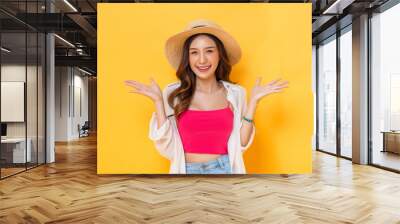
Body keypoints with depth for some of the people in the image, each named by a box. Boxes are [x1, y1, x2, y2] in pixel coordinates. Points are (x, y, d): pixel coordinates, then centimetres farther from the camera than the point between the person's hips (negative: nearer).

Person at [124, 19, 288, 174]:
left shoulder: (235, 93, -4)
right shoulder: (173, 93, -7)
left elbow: (240, 145, -6)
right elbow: (167, 148, -9)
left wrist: (253, 101, -9)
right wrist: (158, 101, -13)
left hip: (224, 169, 1)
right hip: (187, 171, 0)